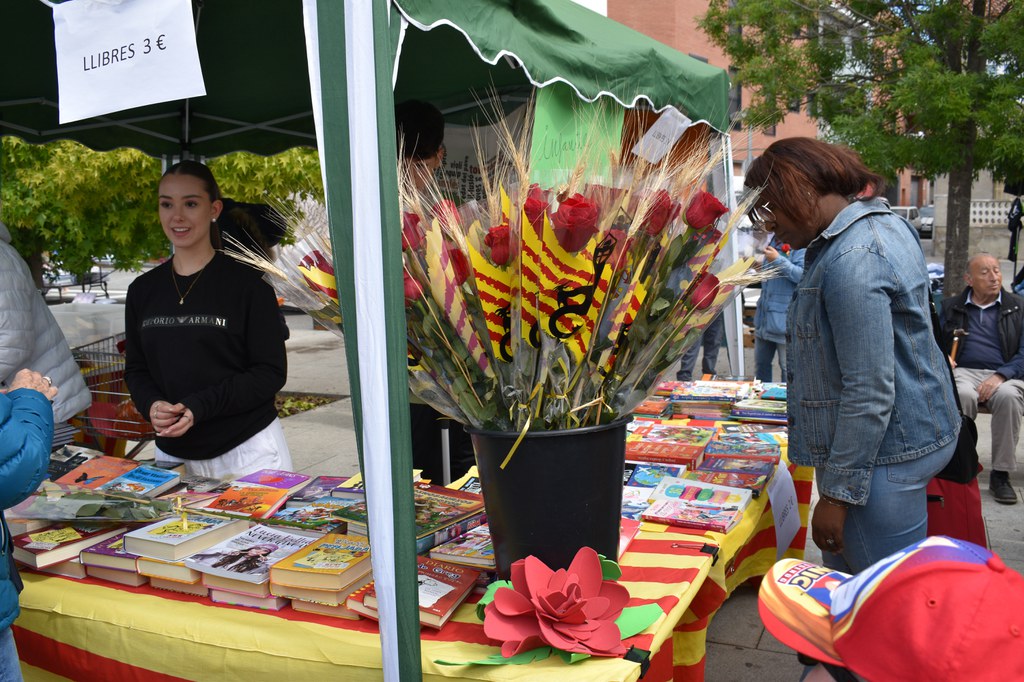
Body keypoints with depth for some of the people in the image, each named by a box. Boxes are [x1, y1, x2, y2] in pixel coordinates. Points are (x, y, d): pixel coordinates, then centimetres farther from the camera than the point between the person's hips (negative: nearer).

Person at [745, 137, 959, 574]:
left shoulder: (853, 260, -24)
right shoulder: (880, 223, 11)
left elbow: (870, 393, -25)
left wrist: (837, 493, -19)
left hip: (880, 452, -11)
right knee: (843, 587, 19)